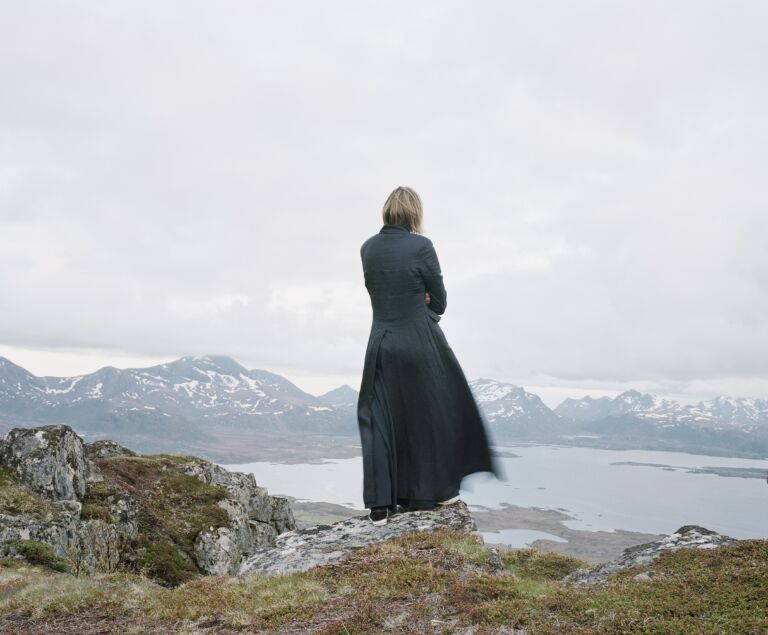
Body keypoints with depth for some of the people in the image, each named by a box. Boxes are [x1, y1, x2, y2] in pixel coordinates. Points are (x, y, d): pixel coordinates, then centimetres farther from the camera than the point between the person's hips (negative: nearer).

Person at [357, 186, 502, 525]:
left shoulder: (367, 248, 2)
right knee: (431, 414, 14)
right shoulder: (421, 246, -13)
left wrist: (418, 303, 6)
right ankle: (437, 489, 28)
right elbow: (439, 302, -5)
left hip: (381, 343, 4)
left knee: (380, 419, 9)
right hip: (420, 344, -4)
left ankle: (380, 505, 10)